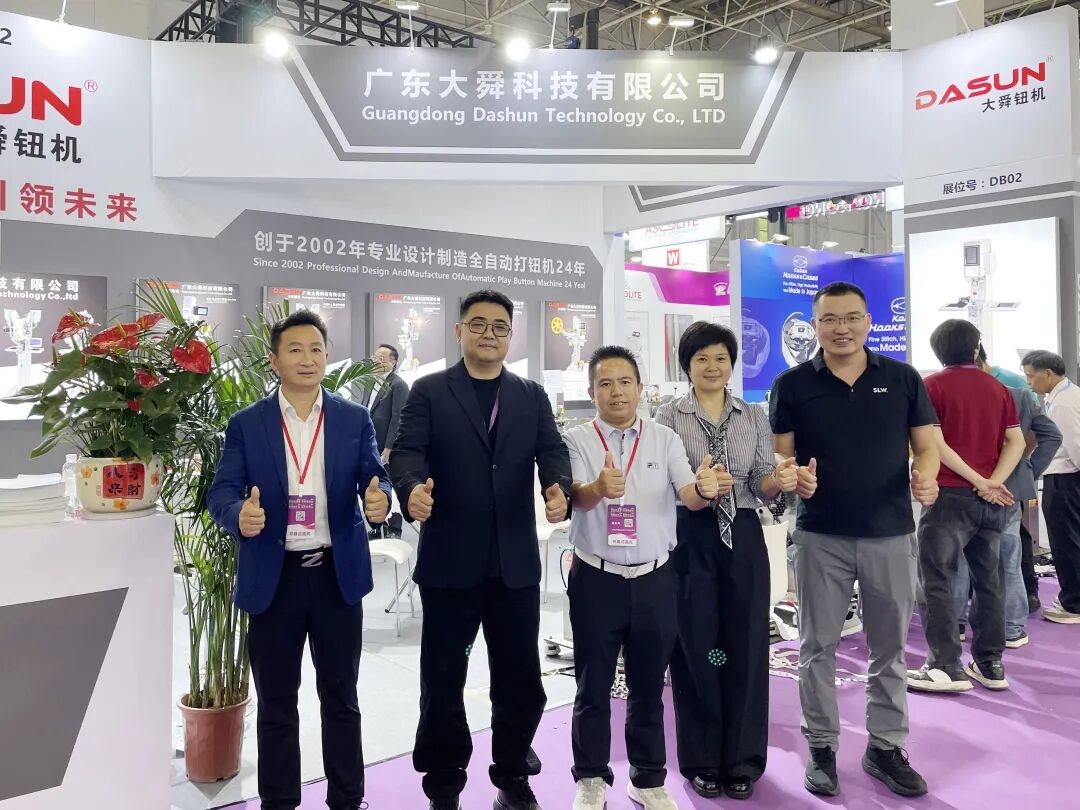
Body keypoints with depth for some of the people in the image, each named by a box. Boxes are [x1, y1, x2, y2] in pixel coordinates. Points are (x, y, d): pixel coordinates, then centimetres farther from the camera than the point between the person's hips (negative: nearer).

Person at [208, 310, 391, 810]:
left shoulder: (354, 420, 4)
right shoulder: (246, 425, 1)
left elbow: (375, 478, 0)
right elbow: (221, 492, -4)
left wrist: (380, 498, -24)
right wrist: (240, 515, -28)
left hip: (338, 575, 1)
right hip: (274, 579, 0)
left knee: (341, 697, 13)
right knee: (276, 703, 12)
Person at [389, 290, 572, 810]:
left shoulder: (532, 397, 10)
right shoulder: (429, 392, 2)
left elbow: (551, 451, -2)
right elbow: (407, 450, -10)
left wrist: (559, 489, -24)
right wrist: (413, 488, -33)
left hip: (516, 562, 3)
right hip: (449, 561, -2)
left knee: (520, 678, 12)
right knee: (442, 678, 10)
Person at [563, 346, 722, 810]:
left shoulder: (665, 439, 3)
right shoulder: (577, 440, -3)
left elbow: (688, 496, -7)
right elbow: (576, 497, -18)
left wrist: (704, 490, -32)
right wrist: (599, 488, -42)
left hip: (654, 579, 2)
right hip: (596, 579, -2)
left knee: (648, 686, 14)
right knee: (593, 686, 9)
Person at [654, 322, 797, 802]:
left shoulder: (754, 416, 9)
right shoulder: (668, 417, 1)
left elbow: (762, 486, 2)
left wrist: (780, 480, -20)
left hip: (743, 538, 2)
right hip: (690, 540, -2)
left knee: (746, 646, 6)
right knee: (695, 648, 4)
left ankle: (742, 759, 22)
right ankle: (702, 760, 21)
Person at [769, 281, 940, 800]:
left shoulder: (903, 379, 2)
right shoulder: (792, 385, -1)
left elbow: (926, 446, 5)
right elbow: (779, 455, 1)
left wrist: (925, 476, -17)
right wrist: (795, 476, -21)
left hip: (891, 533, 2)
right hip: (820, 535, -1)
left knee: (889, 647, 12)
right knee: (818, 646, 7)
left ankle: (886, 747, 28)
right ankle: (821, 747, 22)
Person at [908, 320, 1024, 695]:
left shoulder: (933, 385, -3)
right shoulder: (998, 388, 11)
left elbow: (935, 444, -13)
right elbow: (1016, 442, 2)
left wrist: (979, 482, -11)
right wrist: (992, 483, -10)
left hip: (950, 495, -5)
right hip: (993, 499, 5)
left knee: (936, 582, 0)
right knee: (988, 580, 13)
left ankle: (946, 667, -1)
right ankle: (991, 665, 18)